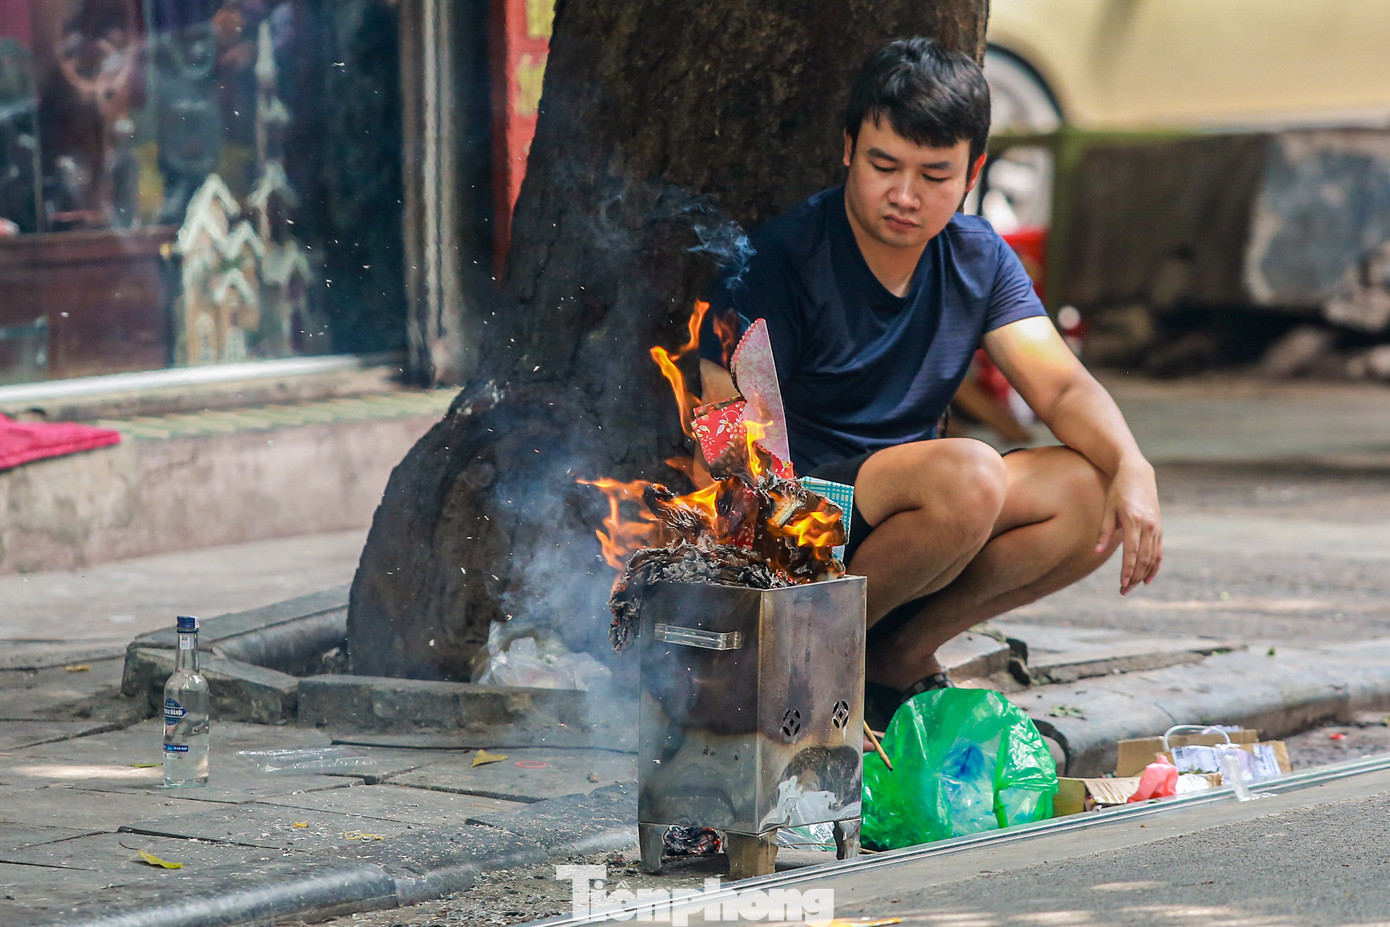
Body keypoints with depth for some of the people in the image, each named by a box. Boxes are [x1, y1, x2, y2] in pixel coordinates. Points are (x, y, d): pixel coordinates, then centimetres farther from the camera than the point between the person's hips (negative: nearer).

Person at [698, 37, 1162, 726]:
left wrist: (1132, 468, -23)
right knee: (968, 475, -32)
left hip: (901, 518, 7)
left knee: (1093, 492, -15)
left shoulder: (978, 259, 6)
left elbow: (1061, 386, -1)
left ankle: (901, 658, -6)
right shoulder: (782, 260, -13)